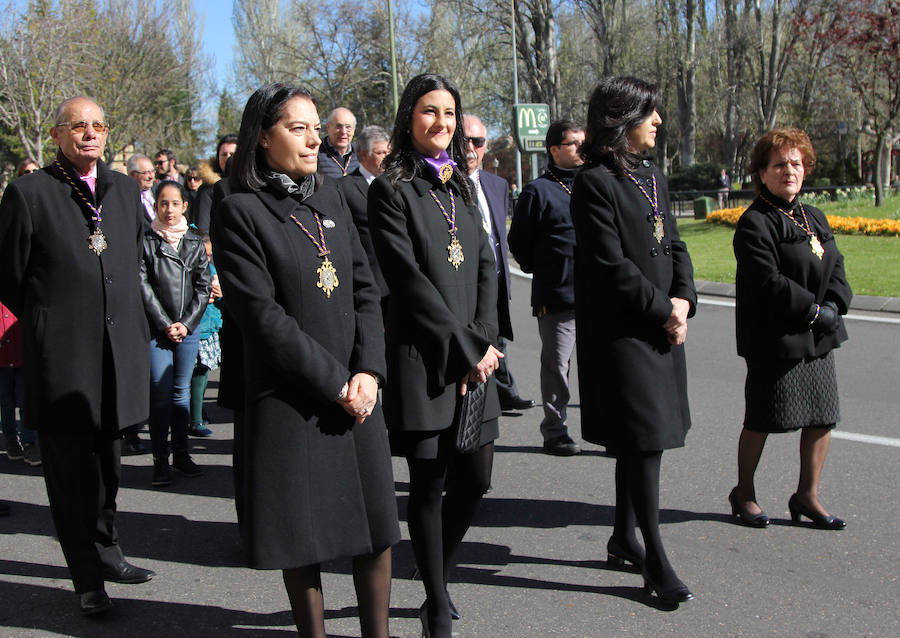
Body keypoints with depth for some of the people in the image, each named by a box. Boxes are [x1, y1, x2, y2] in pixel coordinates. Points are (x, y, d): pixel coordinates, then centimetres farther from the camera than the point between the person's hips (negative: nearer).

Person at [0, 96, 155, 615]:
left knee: (108, 461, 17)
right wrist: (48, 322, 3)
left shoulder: (126, 190, 9)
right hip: (61, 355, -5)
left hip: (119, 349, 5)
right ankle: (88, 577, 15)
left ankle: (106, 551, 34)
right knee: (71, 469, 4)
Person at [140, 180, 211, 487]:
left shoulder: (195, 242, 9)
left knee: (182, 392, 8)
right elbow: (143, 287, -4)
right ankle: (160, 459, 0)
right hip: (155, 329, -3)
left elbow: (203, 286, 7)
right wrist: (165, 324, -8)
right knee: (160, 392, -5)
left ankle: (181, 453, 16)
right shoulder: (146, 241, 0)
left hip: (189, 328, 3)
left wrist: (186, 323, -4)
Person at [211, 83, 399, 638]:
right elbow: (263, 317, -12)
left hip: (358, 390, 5)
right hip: (291, 400, -5)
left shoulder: (330, 196, 11)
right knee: (303, 532, 5)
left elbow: (366, 288, 8)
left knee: (377, 522, 7)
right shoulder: (241, 212, -6)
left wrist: (368, 370, -6)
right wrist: (335, 384, -13)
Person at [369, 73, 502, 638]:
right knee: (429, 485, 2)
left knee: (475, 479, 6)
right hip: (423, 358, -6)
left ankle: (439, 578, 30)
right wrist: (464, 348, -12)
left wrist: (483, 340, -4)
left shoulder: (461, 186, 16)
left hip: (474, 357, 6)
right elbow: (409, 278, -12)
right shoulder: (391, 189, -4)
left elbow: (487, 265, 10)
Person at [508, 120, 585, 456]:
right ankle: (555, 431, 14)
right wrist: (543, 271, 4)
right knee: (556, 365, 3)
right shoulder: (538, 191, -1)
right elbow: (518, 242, 3)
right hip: (557, 298, -4)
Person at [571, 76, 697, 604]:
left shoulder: (653, 176, 14)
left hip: (664, 326, 8)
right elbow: (612, 265, -17)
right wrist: (663, 310, -14)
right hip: (621, 330, -8)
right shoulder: (596, 182, -12)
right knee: (644, 440, -6)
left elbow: (674, 245, 14)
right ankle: (656, 562, 2)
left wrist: (683, 299, -3)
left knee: (640, 441, 15)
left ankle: (624, 537, 29)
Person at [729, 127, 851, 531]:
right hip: (774, 341, -7)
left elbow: (836, 268, 11)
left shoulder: (814, 219, 15)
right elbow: (768, 282, -18)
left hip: (818, 338, 7)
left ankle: (807, 496, 22)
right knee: (761, 421, 2)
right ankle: (743, 494, 21)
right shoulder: (754, 223, -10)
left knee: (822, 417, 8)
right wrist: (813, 309, -17)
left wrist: (834, 305, -7)